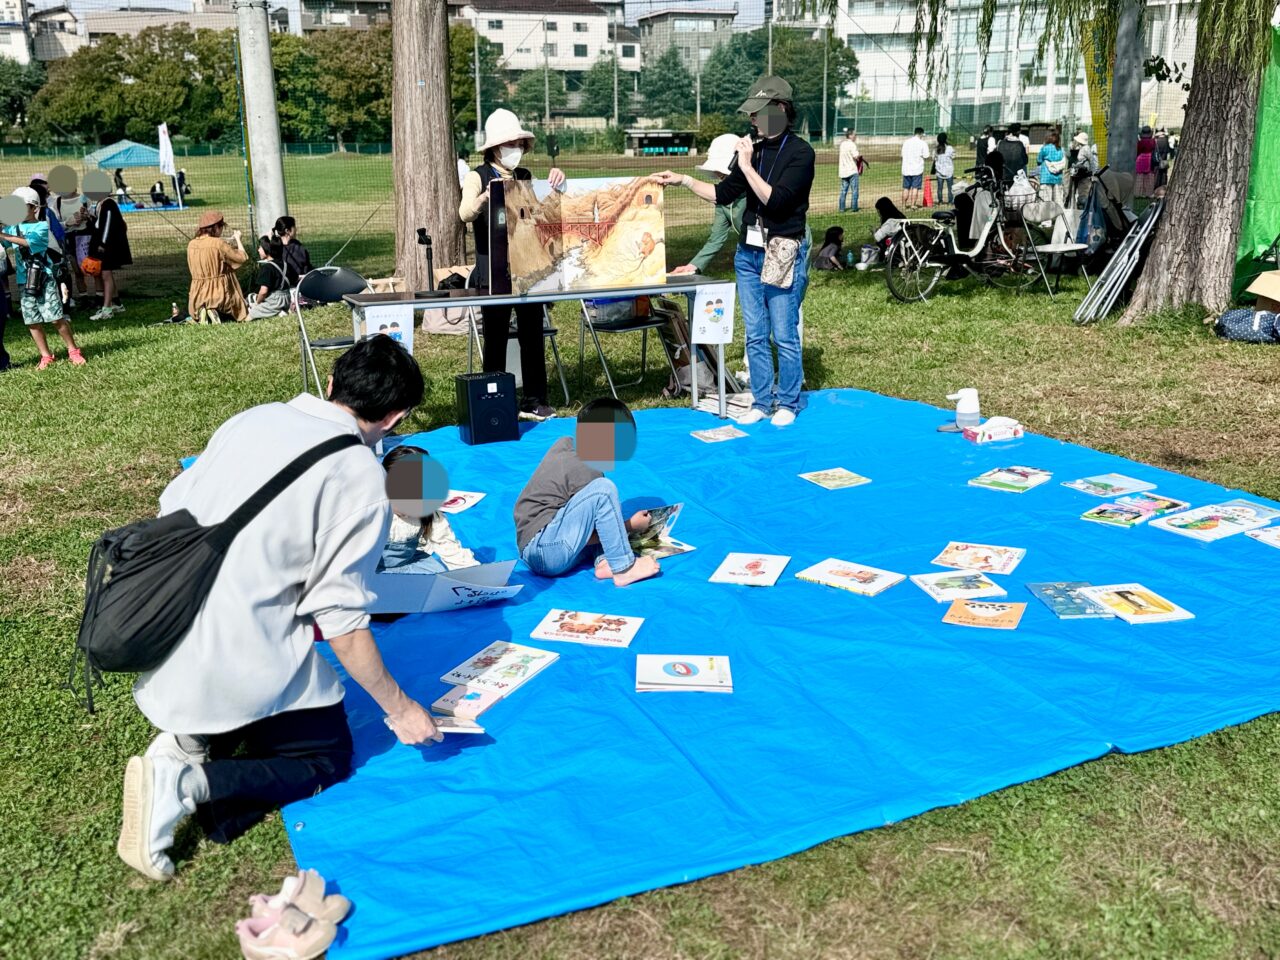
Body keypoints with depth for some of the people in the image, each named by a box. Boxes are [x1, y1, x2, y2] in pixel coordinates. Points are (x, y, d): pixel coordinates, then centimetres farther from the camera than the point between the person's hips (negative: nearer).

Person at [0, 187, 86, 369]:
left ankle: (73, 351, 9)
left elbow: (28, 241, -18)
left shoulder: (41, 226, -2)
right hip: (24, 282, 5)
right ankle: (45, 356, 15)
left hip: (44, 278, -5)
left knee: (56, 318, -5)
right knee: (32, 322, 6)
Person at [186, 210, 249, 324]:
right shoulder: (218, 243, -16)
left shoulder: (191, 245, 3)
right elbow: (243, 257, -10)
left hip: (199, 293, 5)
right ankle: (215, 312, -12)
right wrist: (238, 239, 6)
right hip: (219, 292, -5)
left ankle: (202, 313, -3)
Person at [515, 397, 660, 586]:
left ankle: (605, 561, -5)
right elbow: (584, 536, -10)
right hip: (545, 552, -10)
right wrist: (631, 526, 1)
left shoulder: (565, 444, 8)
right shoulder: (586, 472, -17)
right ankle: (623, 568, -19)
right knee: (604, 490, -23)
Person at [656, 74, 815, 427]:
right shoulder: (754, 149, 9)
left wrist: (747, 166, -17)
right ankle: (761, 401, 19)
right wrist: (683, 180, 6)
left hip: (783, 254, -6)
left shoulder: (800, 153, -9)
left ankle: (788, 403, 13)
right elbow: (724, 193, 13)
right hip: (748, 252, 6)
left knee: (784, 335, 0)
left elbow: (775, 200, -20)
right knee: (755, 335, 9)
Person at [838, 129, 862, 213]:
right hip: (852, 171, -7)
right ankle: (854, 207, 0)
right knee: (854, 190, 1)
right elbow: (856, 156, -20)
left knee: (843, 190, 10)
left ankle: (841, 208, 8)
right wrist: (860, 154, 1)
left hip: (843, 171, 7)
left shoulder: (842, 143, 10)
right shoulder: (852, 144, -13)